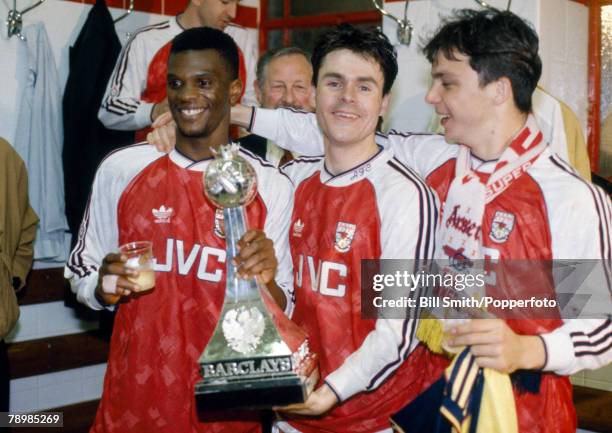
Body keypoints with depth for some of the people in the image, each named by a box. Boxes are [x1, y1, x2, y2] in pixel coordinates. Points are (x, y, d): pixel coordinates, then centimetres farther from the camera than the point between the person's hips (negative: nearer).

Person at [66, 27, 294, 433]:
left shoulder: (271, 186, -6)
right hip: (134, 400, 1)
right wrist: (104, 288, -13)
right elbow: (81, 273, 7)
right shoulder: (121, 169, -3)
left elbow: (282, 315, -1)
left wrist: (265, 282, -22)